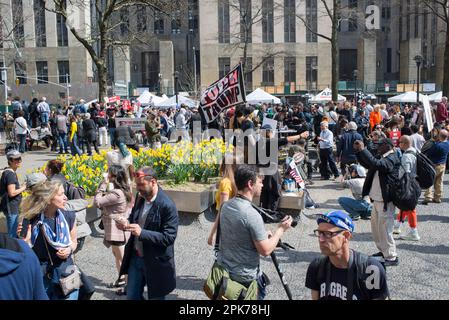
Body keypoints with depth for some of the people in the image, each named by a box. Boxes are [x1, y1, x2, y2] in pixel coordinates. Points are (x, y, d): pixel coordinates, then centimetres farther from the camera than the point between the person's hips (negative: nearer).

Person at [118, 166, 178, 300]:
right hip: (135, 257, 7)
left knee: (156, 297, 12)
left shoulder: (168, 206, -22)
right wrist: (126, 223, -7)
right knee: (132, 296, 17)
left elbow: (169, 237, -23)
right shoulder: (140, 198, 0)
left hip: (156, 262, -6)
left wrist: (142, 233, -30)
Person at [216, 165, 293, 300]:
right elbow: (265, 250, -19)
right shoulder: (251, 215, -25)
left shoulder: (225, 206, -1)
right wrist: (281, 229, -6)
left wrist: (264, 235, 13)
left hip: (223, 269, 7)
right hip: (245, 277, -7)